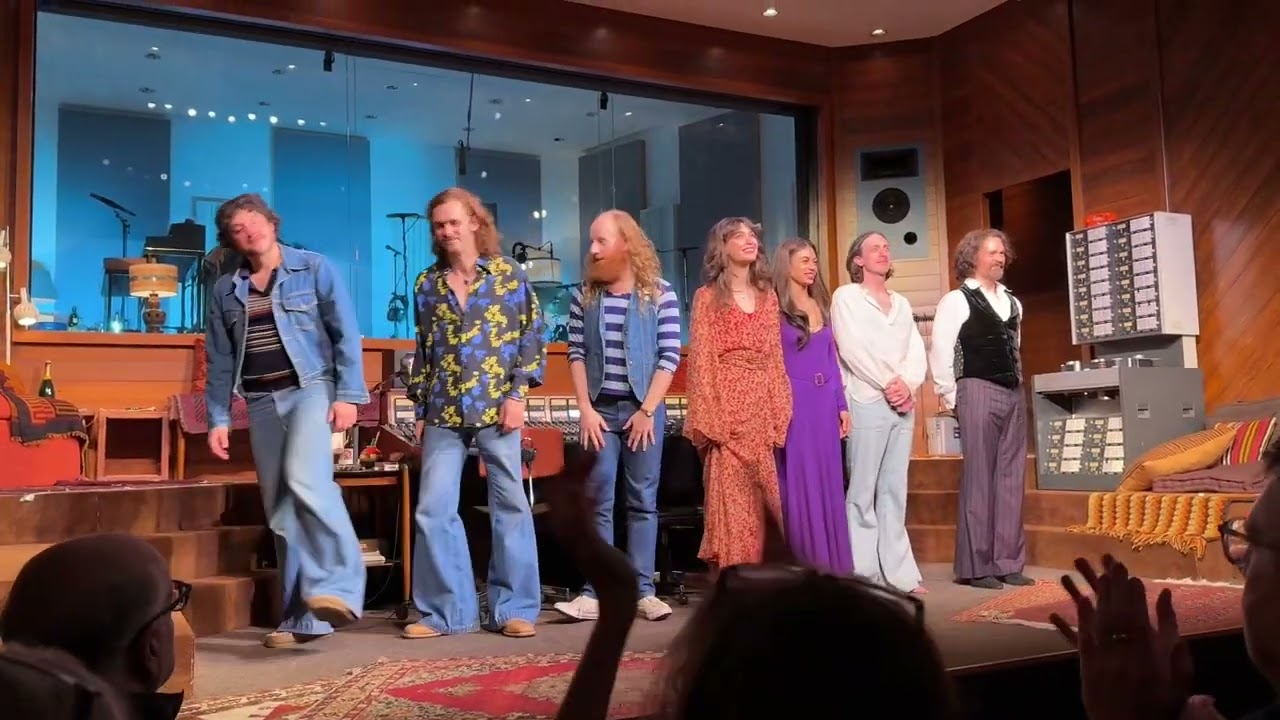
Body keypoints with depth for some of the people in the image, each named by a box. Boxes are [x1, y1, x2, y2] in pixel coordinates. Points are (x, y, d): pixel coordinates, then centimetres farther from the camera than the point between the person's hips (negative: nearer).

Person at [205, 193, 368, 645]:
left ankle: (338, 587, -25)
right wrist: (217, 417, 8)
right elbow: (220, 360, 15)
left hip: (311, 387, -5)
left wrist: (348, 394, -13)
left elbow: (346, 334, -4)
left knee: (306, 480, -30)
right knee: (280, 512, 4)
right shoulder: (225, 290, 13)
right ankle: (304, 617, 10)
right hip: (262, 402, 5)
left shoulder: (314, 268, 2)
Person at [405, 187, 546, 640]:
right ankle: (445, 610, 10)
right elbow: (422, 350, 14)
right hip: (443, 414, 3)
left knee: (511, 505, 2)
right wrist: (419, 410, 11)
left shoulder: (509, 274, 2)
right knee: (433, 509, -2)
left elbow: (532, 336, 0)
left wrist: (518, 393, -9)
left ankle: (515, 609, 13)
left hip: (496, 407, -3)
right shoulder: (427, 284, 11)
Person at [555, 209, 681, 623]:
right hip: (600, 410, 2)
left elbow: (670, 357, -5)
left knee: (643, 500, 4)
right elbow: (576, 355, 3)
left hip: (644, 408, -1)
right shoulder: (584, 296, 5)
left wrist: (647, 410, -10)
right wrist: (586, 410, -5)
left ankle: (643, 591, 9)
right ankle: (595, 593, 5)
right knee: (598, 502, 1)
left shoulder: (660, 294, -2)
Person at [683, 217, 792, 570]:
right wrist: (709, 419, -14)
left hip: (763, 406, 5)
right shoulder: (708, 296, 1)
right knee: (730, 498, -5)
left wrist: (779, 413, 6)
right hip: (727, 404, -5)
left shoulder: (767, 295, 15)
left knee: (759, 499, 5)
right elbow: (702, 360, -5)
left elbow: (775, 359, 15)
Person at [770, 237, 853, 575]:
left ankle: (829, 567, 16)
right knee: (798, 485, -3)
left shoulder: (821, 306, 16)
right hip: (793, 403, -6)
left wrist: (841, 404, 12)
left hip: (824, 402, 7)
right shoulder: (775, 307, -4)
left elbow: (831, 358, 17)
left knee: (828, 484, 8)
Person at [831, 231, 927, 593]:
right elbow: (851, 348, -8)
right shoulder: (846, 296, 3)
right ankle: (864, 575, -4)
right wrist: (888, 383, -11)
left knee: (895, 490, 6)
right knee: (863, 492, -6)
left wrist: (908, 385, -8)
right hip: (868, 402, -5)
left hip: (903, 404, 6)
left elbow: (917, 351, 10)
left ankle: (899, 572, 8)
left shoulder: (902, 303, 21)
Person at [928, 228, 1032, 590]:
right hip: (978, 392, -7)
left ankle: (1008, 562, 14)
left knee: (1011, 479, 7)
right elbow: (939, 353, -8)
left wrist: (1018, 384, 16)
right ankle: (975, 566, 2)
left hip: (1013, 394, 7)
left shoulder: (1012, 302, 17)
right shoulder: (956, 300, -4)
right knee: (979, 479, -5)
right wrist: (951, 397, -9)